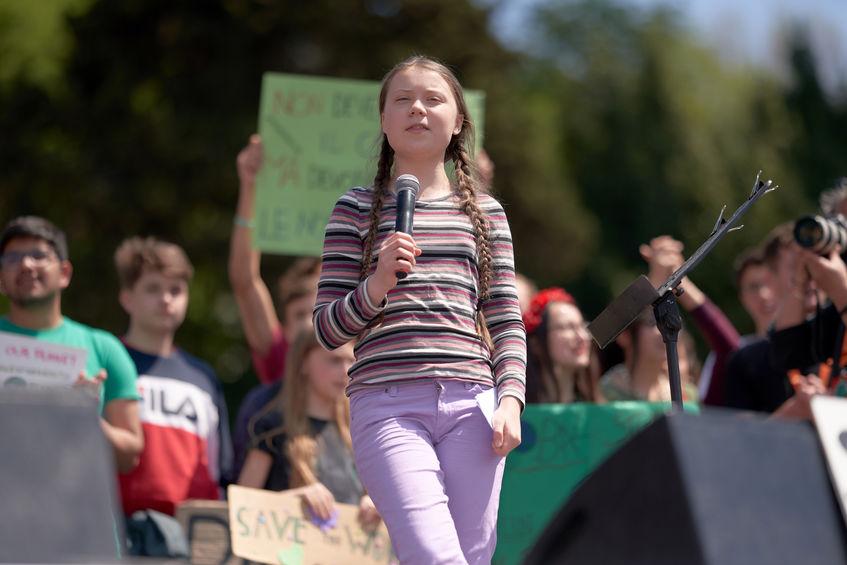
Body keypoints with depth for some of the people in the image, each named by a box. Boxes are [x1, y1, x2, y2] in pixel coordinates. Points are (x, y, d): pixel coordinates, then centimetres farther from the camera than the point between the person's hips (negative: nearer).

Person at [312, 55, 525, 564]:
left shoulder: (485, 212, 18)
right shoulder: (358, 208, 11)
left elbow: (506, 320, 15)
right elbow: (327, 329, 8)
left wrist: (510, 400, 0)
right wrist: (377, 286, -10)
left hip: (470, 402, 3)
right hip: (387, 404, -3)